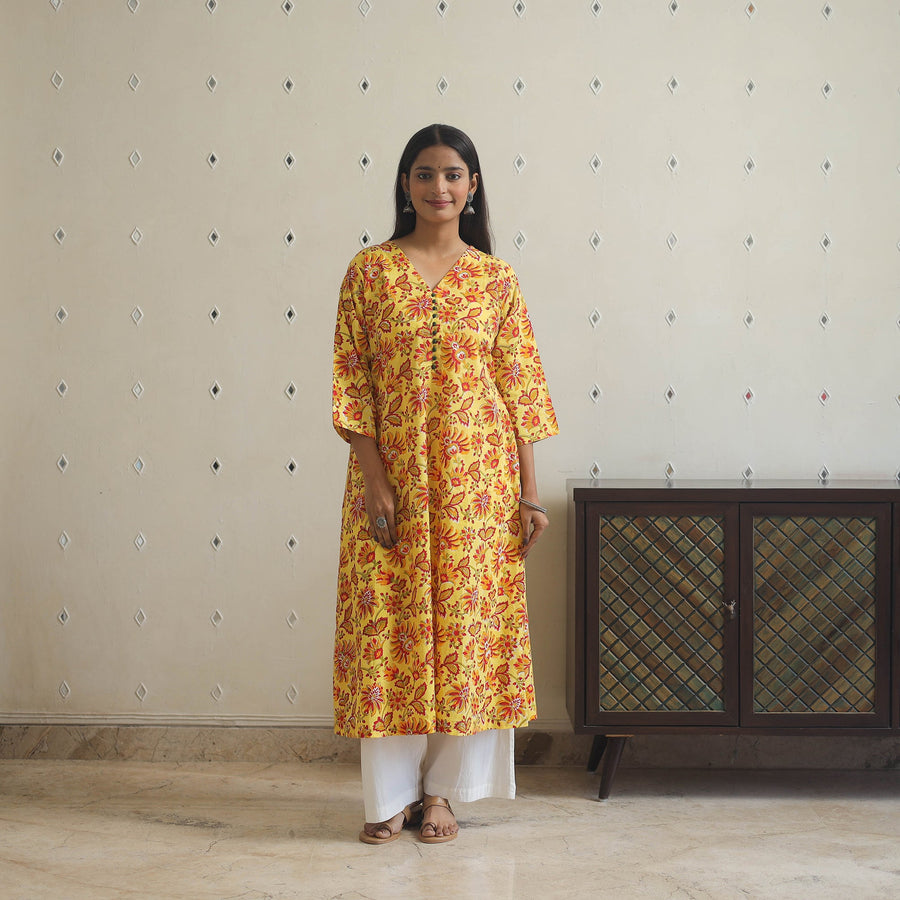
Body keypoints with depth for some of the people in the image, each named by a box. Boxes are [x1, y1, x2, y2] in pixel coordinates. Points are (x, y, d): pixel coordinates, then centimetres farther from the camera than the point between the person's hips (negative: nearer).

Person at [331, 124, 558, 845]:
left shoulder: (496, 278, 5)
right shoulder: (370, 270, 2)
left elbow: (520, 384, 4)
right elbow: (352, 381, -1)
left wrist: (530, 491, -1)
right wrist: (372, 479, -10)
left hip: (476, 479, 1)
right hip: (393, 475, -1)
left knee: (466, 621, 4)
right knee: (389, 623, 2)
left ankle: (442, 787, 19)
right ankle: (393, 793, 16)